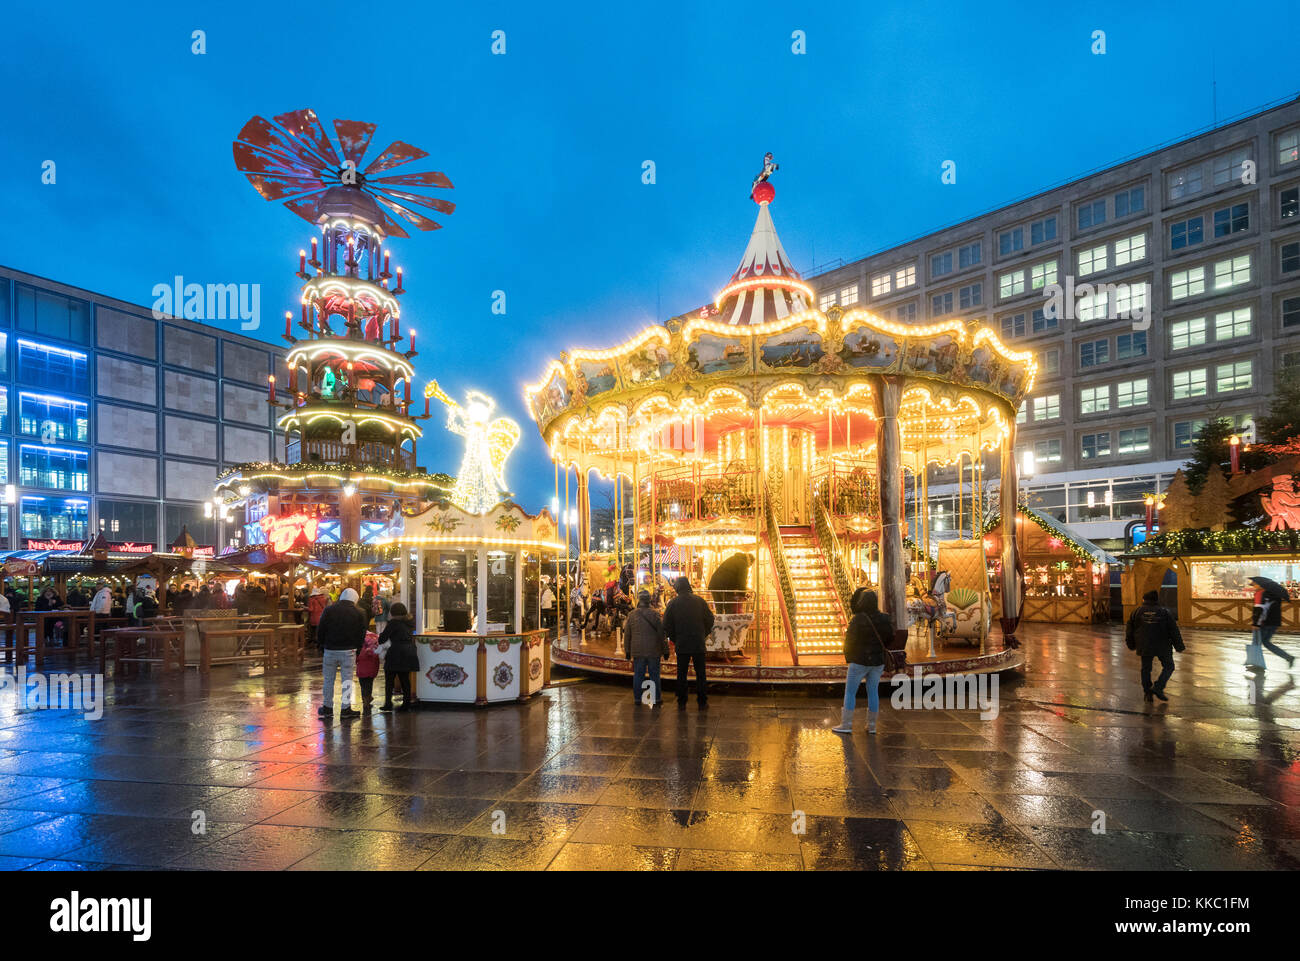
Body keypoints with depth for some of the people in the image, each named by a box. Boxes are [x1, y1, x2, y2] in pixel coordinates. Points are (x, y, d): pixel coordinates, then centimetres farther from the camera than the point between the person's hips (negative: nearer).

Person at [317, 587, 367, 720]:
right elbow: (362, 635, 2)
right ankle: (345, 709, 6)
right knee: (347, 679, 5)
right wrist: (356, 650, 11)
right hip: (349, 651, -1)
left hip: (330, 650, 1)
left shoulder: (329, 610, 0)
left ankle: (328, 708, 21)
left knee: (329, 679, 12)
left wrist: (323, 647, 12)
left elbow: (320, 631, 1)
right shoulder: (358, 613, -1)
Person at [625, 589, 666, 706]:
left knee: (638, 675, 9)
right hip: (653, 650, -2)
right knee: (654, 675, 6)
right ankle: (657, 698, 11)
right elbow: (661, 633, -6)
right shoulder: (654, 614, -7)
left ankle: (637, 698, 13)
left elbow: (627, 635, 6)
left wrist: (628, 650, 16)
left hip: (637, 651, 2)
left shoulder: (631, 615, 0)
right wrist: (665, 650, 1)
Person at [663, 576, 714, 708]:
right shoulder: (699, 600, -1)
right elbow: (710, 619, 2)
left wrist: (674, 639, 11)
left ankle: (681, 702, 12)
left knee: (681, 674, 9)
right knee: (700, 673, 8)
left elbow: (666, 625, -1)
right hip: (698, 643, 0)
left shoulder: (673, 603, -3)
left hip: (681, 644, 0)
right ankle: (702, 701, 10)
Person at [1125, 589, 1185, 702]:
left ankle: (1147, 692, 10)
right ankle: (1158, 687, -1)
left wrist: (1131, 645, 22)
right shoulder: (1164, 613, 1)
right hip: (1163, 647, -1)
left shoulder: (1137, 612, 4)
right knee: (1168, 666, 13)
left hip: (1145, 647, 1)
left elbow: (1129, 631, 10)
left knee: (1146, 669, 11)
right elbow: (1174, 631, 3)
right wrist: (1179, 647, 12)